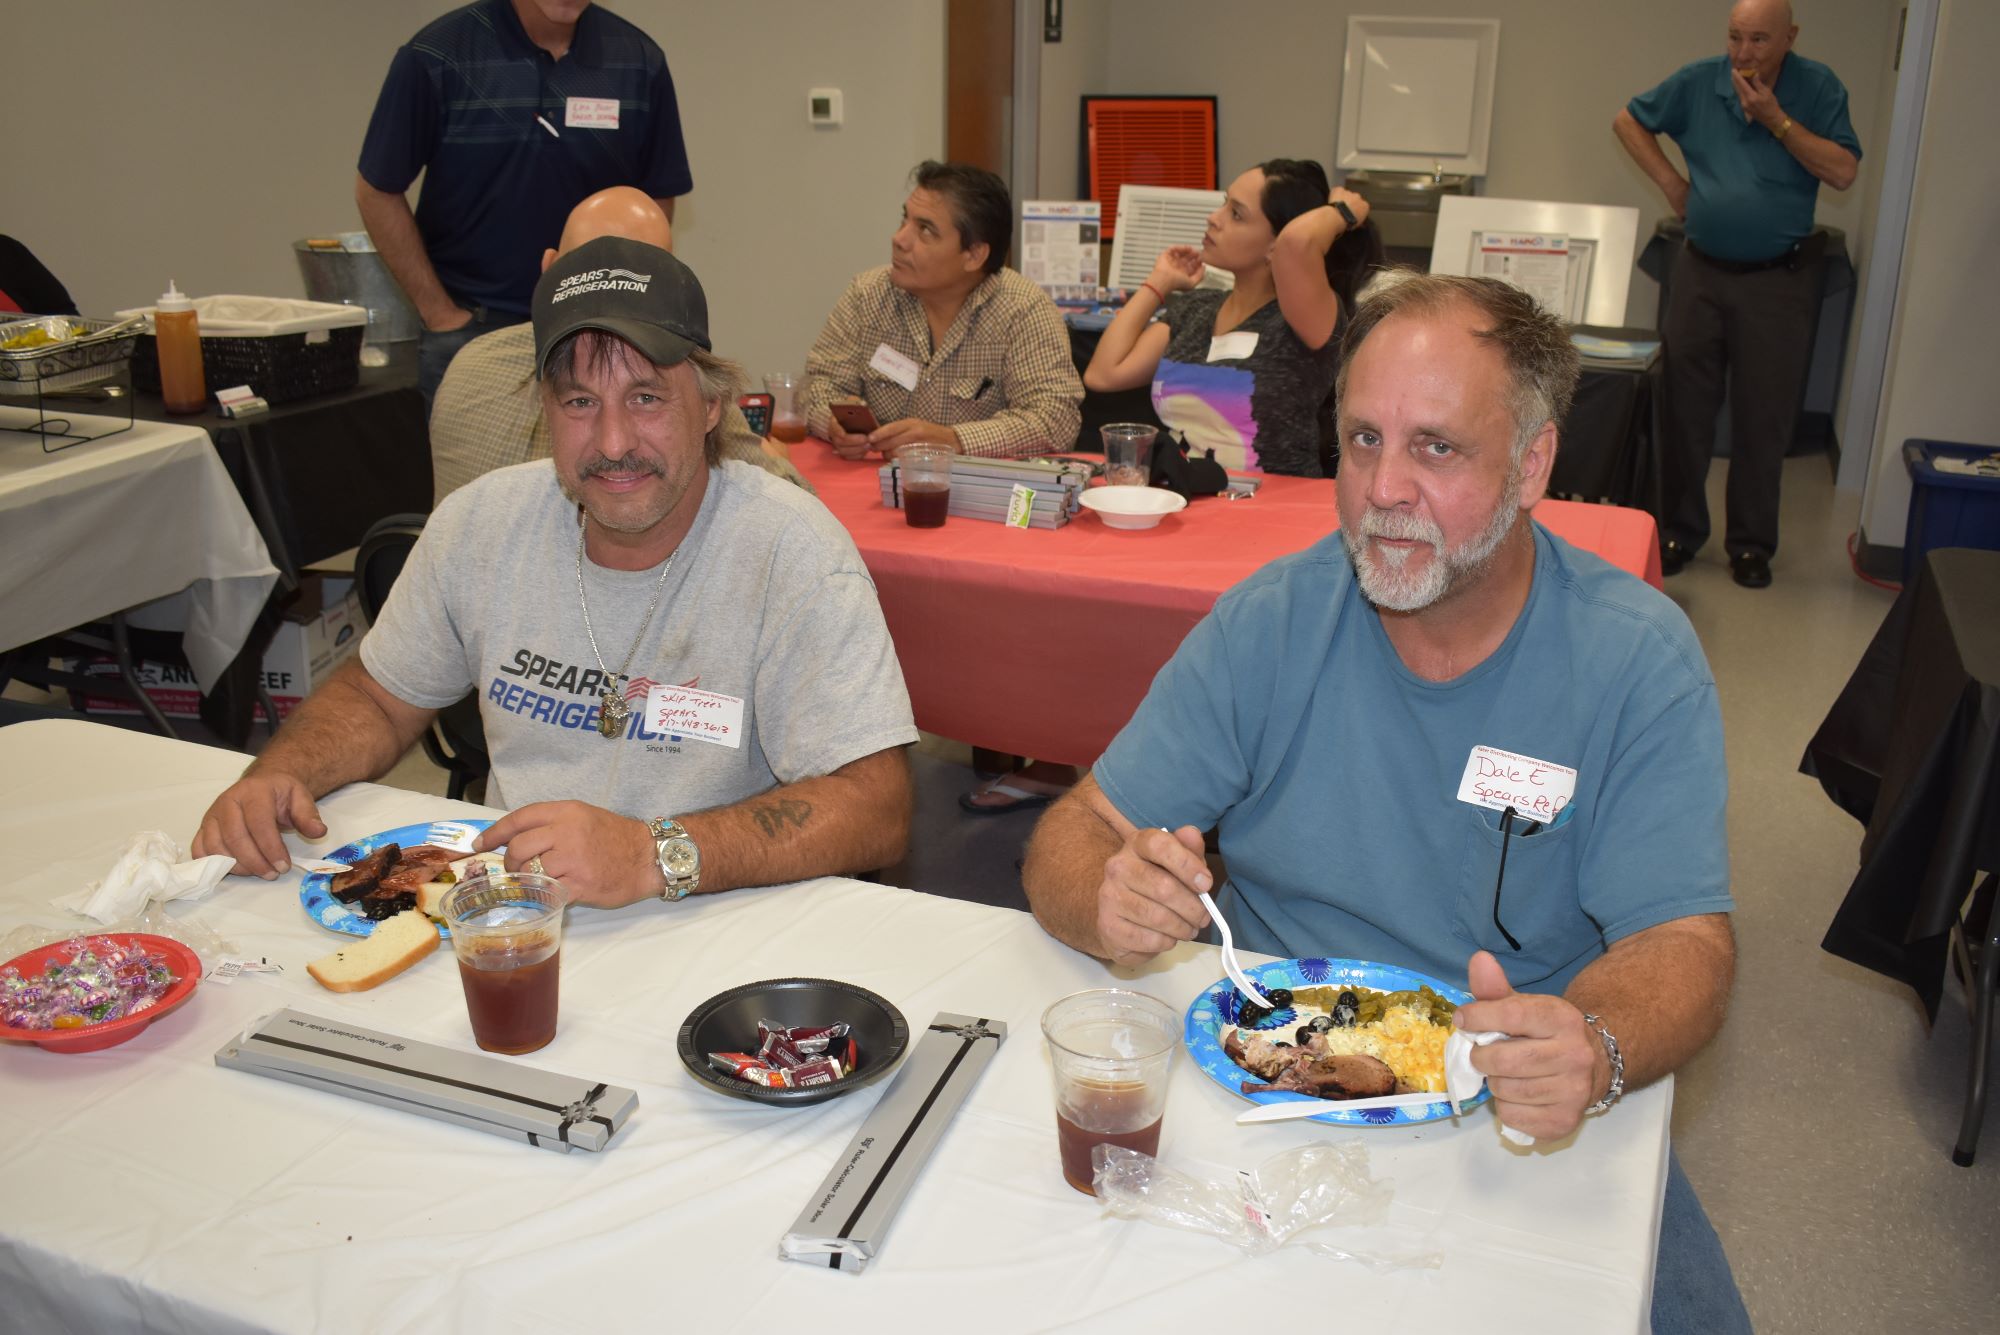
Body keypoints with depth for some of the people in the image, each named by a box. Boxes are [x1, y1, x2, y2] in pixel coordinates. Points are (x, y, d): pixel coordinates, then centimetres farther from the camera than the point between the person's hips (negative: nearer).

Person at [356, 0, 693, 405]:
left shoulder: (641, 61, -2)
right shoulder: (435, 56, -7)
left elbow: (657, 199, 6)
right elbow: (377, 191, -1)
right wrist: (440, 315, -3)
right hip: (468, 326, -1)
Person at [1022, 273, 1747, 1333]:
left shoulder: (1639, 661, -8)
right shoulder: (1266, 626, -4)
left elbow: (1681, 947, -12)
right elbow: (1077, 836, -3)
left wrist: (1591, 1049, -35)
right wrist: (1111, 903, -27)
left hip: (1527, 1123, 0)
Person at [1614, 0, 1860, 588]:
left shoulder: (1817, 87, -5)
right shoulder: (1699, 82, -1)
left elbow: (1843, 171, -12)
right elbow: (1628, 119, 12)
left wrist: (1776, 119, -19)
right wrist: (1669, 181, 2)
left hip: (1778, 279, -2)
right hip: (1701, 271, 2)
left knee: (1763, 419, 3)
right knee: (1683, 409, 5)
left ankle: (1751, 544, 14)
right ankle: (1678, 532, 18)